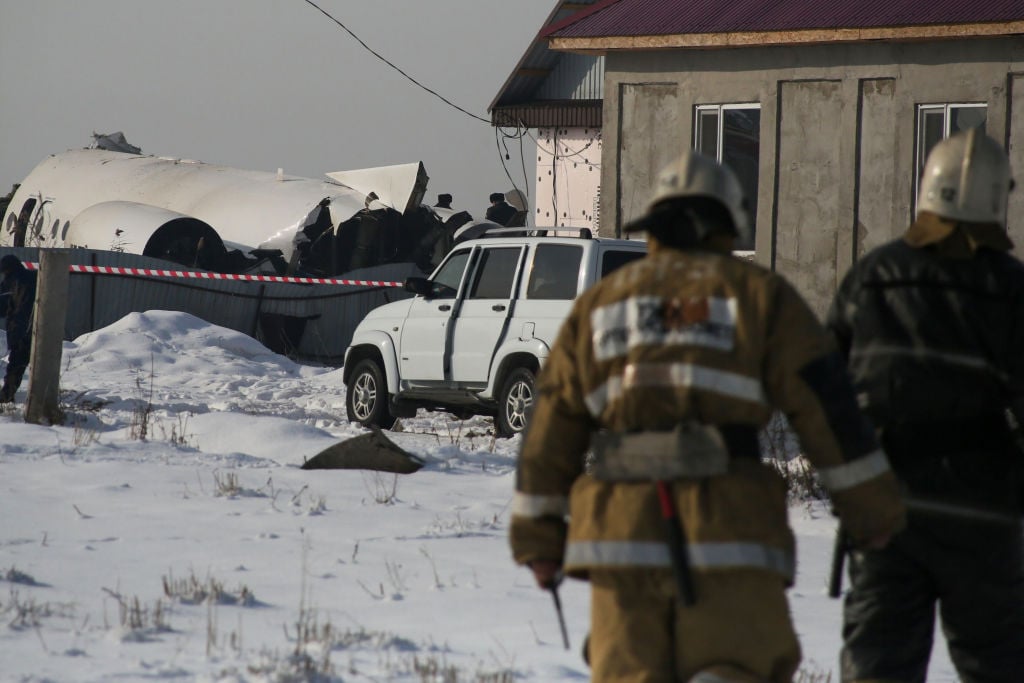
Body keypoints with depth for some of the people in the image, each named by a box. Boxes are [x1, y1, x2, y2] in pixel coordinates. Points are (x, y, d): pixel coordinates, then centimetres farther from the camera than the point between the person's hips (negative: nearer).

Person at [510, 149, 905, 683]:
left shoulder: (596, 305, 17)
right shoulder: (756, 294, 8)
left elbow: (551, 434, 15)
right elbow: (826, 405, 4)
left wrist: (537, 537, 20)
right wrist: (874, 508, 10)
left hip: (620, 531, 3)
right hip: (728, 531, -3)